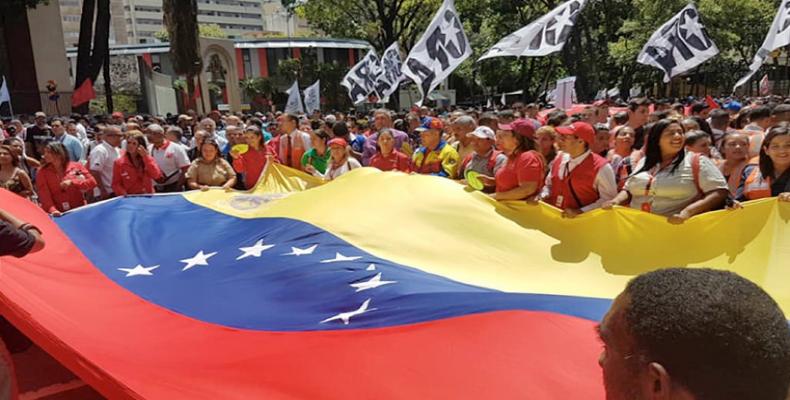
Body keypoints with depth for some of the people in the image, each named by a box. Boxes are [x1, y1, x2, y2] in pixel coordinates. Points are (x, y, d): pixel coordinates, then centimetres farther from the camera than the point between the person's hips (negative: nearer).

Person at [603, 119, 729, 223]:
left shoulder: (697, 162, 5)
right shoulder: (644, 162, 17)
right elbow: (628, 190, 23)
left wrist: (687, 212, -15)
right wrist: (617, 200, 2)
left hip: (678, 227, -3)